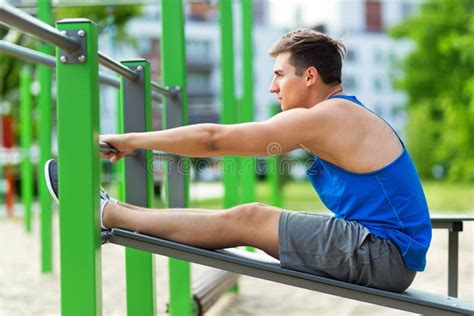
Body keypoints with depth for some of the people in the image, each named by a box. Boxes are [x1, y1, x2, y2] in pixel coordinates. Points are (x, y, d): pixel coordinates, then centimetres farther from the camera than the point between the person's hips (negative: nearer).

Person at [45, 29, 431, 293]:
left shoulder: (324, 118, -15)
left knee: (249, 220, -7)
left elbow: (214, 139, -13)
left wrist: (129, 140, -4)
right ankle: (116, 210, 15)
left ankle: (109, 213, 2)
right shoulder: (343, 116, 16)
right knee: (250, 219, 8)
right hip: (391, 252, 9)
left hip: (384, 254, -9)